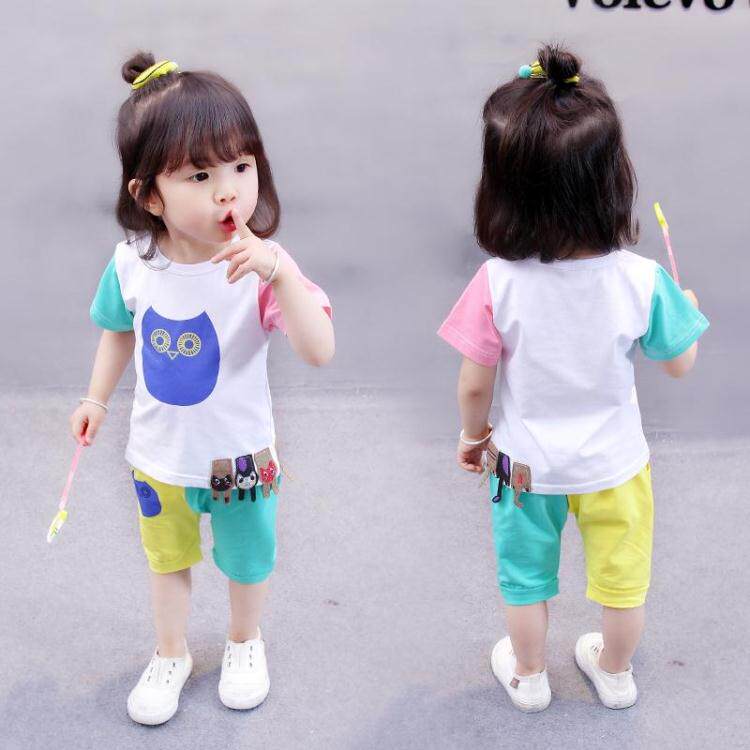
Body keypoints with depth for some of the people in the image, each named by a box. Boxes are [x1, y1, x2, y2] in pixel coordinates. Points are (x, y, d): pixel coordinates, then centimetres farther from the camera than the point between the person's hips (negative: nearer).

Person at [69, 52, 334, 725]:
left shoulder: (260, 266, -27)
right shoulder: (132, 264, -17)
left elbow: (320, 352, -38)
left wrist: (279, 272, -49)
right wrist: (97, 398, 9)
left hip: (240, 454, -2)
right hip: (159, 454, 3)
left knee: (246, 561, 23)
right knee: (167, 558, 26)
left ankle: (245, 641, 53)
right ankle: (171, 654, 51)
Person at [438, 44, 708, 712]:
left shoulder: (497, 284, -27)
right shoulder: (641, 281, -24)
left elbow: (474, 386, -16)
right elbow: (681, 363, -9)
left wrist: (474, 432, 5)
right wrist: (684, 308, 12)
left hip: (525, 464, 0)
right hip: (613, 463, 1)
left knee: (527, 579, 25)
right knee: (622, 580, 26)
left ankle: (528, 676, 48)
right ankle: (615, 673, 49)